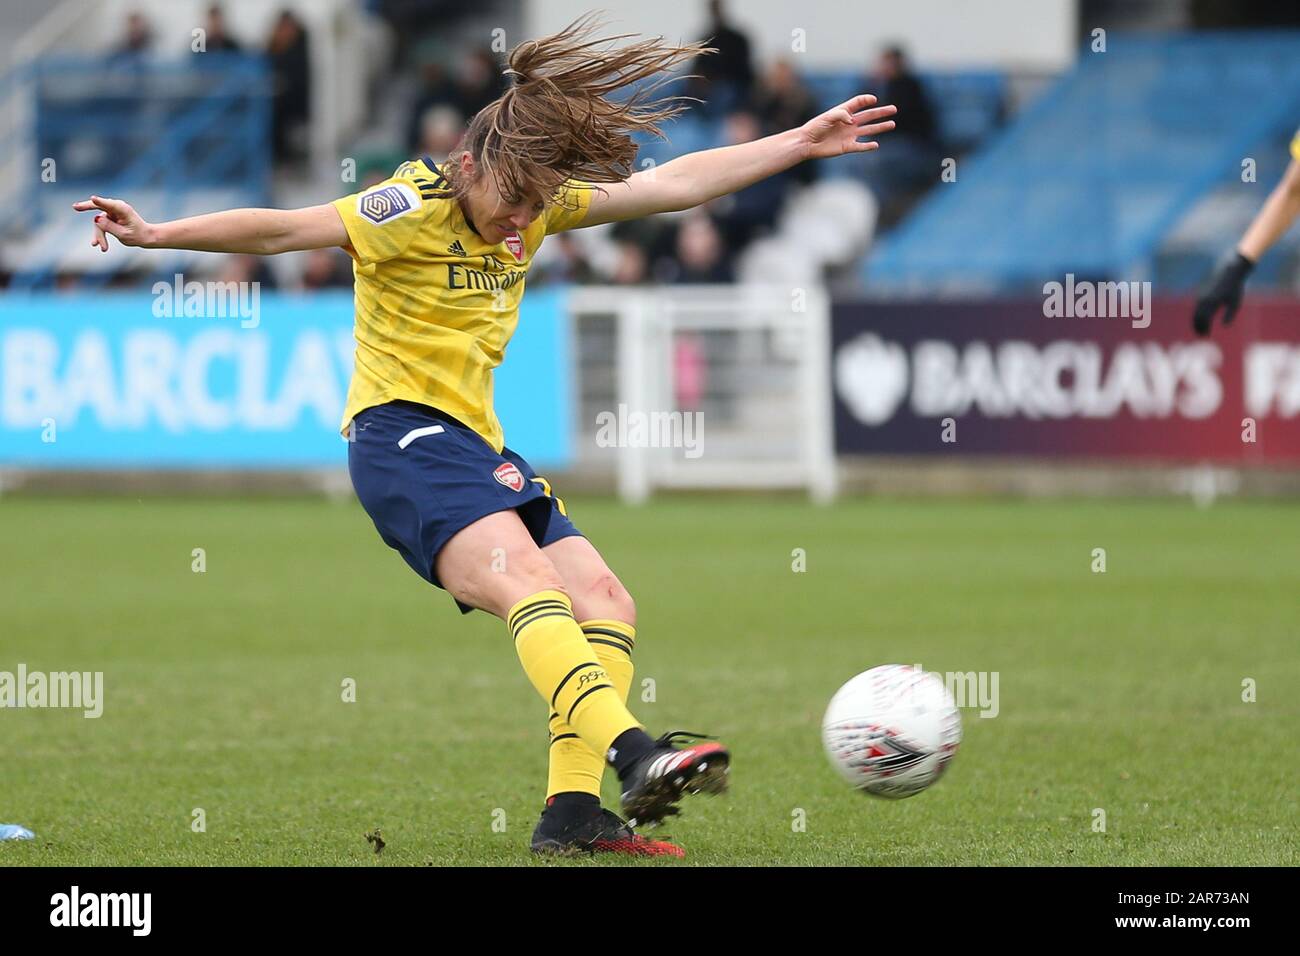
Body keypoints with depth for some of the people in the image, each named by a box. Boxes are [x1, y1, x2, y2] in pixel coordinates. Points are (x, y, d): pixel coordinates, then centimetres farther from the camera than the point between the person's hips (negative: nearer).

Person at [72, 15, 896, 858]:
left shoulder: (537, 202, 8)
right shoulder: (414, 210, -14)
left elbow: (673, 185, 13)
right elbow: (284, 228, -23)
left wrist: (802, 143, 12)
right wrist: (157, 235, -34)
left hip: (477, 443, 9)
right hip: (400, 432, -9)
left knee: (605, 605, 0)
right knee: (528, 577, -30)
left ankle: (572, 812, -6)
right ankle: (633, 756, -48)